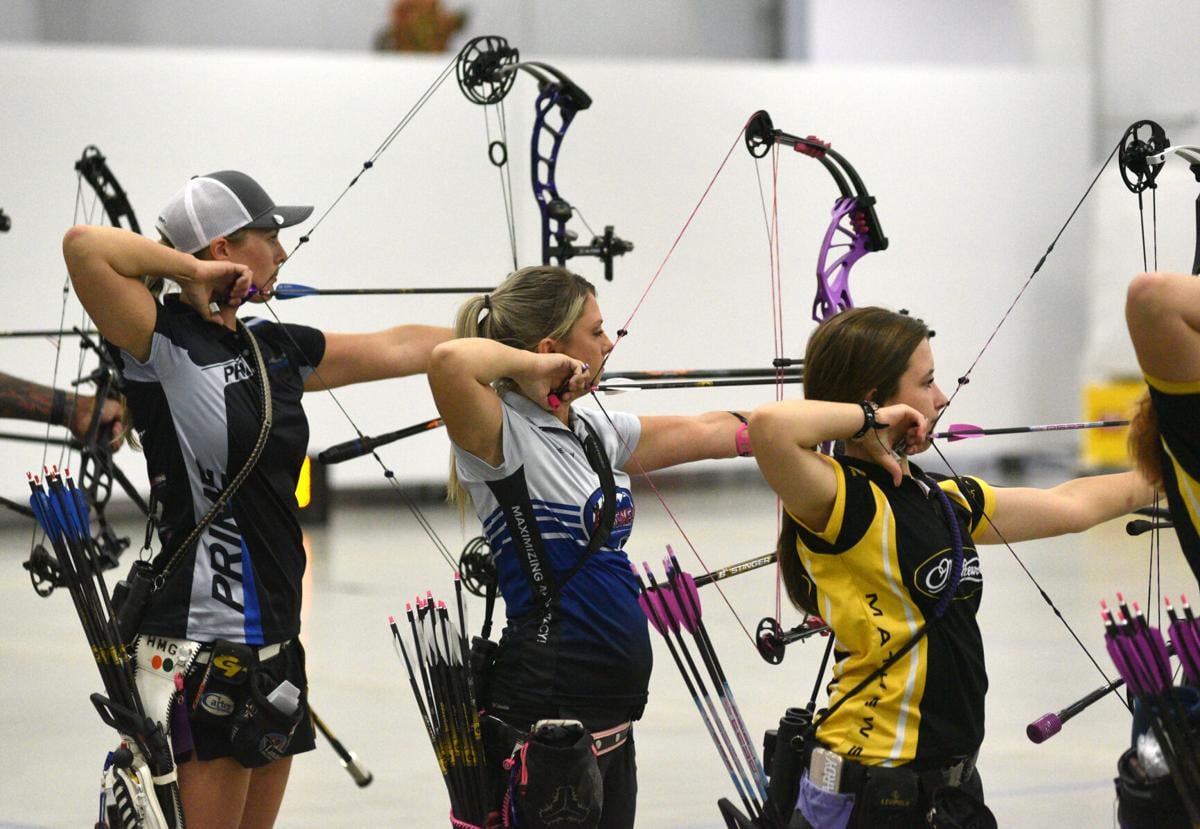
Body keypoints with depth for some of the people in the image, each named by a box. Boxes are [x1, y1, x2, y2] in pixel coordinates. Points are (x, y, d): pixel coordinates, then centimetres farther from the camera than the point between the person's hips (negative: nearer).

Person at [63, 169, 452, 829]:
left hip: (273, 636, 8)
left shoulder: (274, 348, 13)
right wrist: (191, 270, -12)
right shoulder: (161, 343, -10)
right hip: (204, 644, -8)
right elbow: (84, 247, -26)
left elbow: (396, 348, 23)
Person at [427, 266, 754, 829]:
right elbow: (449, 361, -33)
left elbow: (709, 432, 22)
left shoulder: (596, 432, 13)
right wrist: (533, 365, -15)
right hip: (547, 704, -8)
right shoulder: (502, 435, -12)